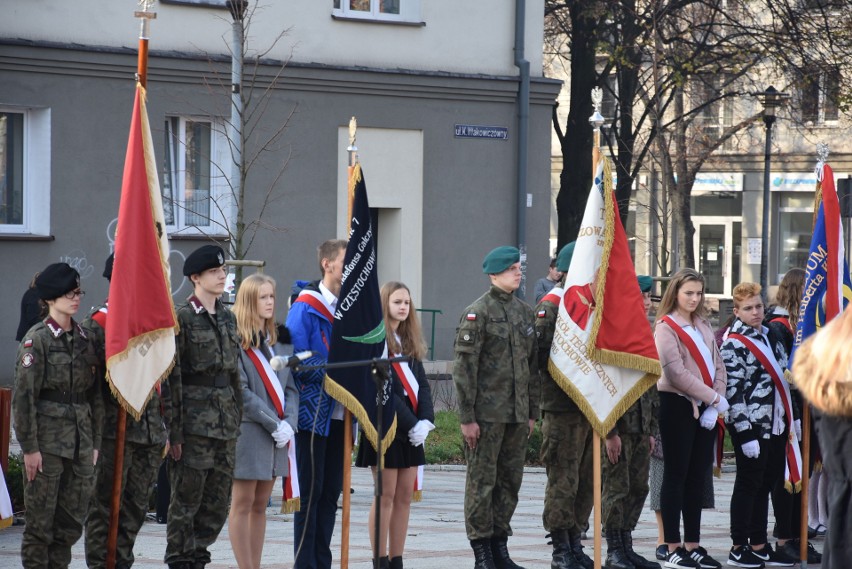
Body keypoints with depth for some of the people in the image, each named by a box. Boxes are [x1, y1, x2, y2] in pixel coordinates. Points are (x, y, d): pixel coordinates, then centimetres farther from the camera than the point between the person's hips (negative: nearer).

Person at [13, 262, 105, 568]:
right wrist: (29, 447, -14)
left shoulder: (84, 338, 10)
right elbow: (23, 396, -11)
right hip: (48, 439, -6)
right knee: (41, 520, -2)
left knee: (73, 520, 7)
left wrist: (94, 442, 11)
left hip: (80, 441, 6)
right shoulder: (37, 339, -8)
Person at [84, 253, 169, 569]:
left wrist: (164, 430, 17)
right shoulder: (96, 326, -6)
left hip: (150, 434, 6)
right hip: (112, 433, -6)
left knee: (136, 509, 10)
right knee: (104, 508, -3)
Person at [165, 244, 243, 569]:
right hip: (194, 423, -7)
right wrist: (175, 431, -14)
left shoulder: (227, 317, 14)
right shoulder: (181, 318, -8)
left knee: (218, 504, 9)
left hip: (225, 425, 7)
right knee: (186, 500, -1)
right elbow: (172, 378, -11)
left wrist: (237, 419, 14)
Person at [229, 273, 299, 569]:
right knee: (242, 504, -3)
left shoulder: (274, 340, 14)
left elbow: (289, 387, 12)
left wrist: (288, 423, -4)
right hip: (248, 431, -7)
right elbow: (241, 392, -14)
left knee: (260, 505, 10)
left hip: (277, 433, 7)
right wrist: (274, 424, -14)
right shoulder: (236, 341, -9)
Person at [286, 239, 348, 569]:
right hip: (314, 413, -7)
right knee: (311, 491, -3)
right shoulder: (306, 308, -10)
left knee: (331, 491, 9)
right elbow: (298, 360, -15)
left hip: (339, 414, 7)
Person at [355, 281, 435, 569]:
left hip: (412, 430, 7)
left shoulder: (410, 342, 16)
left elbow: (421, 384, 10)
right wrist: (410, 423, -17)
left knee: (405, 496, 7)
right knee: (386, 496, -5)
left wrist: (425, 420, -6)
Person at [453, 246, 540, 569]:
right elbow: (464, 368, -10)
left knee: (510, 482, 9)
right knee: (482, 482, -2)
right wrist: (467, 417, -13)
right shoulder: (477, 313, -7)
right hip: (487, 414, -6)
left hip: (517, 415, 6)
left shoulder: (525, 312, 13)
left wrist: (532, 412, 14)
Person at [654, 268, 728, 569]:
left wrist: (715, 404, -5)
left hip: (706, 410, 7)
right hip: (678, 406, -7)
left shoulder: (703, 326, 14)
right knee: (676, 476, -3)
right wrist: (712, 397, -13)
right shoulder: (666, 327, -8)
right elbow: (676, 372, -16)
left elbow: (718, 366, 10)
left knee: (698, 477, 8)